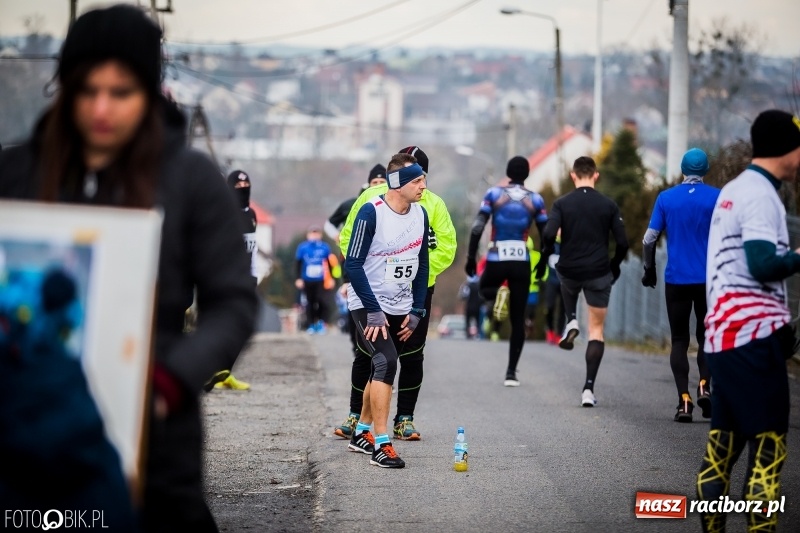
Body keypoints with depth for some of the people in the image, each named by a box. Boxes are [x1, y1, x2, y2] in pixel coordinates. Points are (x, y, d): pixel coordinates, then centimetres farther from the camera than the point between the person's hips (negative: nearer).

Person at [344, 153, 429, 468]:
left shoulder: (420, 214, 2)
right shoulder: (371, 212, -17)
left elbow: (422, 265, 11)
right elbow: (353, 264, -17)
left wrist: (416, 311, 5)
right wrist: (373, 311, -19)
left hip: (400, 307, 7)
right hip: (368, 305, -6)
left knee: (381, 369, 13)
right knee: (386, 361, -19)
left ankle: (362, 433, 30)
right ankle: (381, 445, -17)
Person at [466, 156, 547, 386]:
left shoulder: (494, 194, 1)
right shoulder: (535, 200, 4)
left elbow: (477, 228, -6)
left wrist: (471, 258, 1)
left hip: (496, 261, 0)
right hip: (521, 263, 0)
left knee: (484, 288, 33)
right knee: (517, 320, 7)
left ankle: (495, 294, -3)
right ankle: (511, 372, 0)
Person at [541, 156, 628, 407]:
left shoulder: (562, 203, -4)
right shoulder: (609, 205, -2)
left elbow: (549, 235, -16)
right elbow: (622, 242, -3)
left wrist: (544, 259, 0)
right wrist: (614, 266, 14)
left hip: (569, 270, 1)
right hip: (599, 273, -1)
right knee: (596, 330, 8)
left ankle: (571, 321, 14)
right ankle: (588, 388, -1)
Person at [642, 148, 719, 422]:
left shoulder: (666, 198, 2)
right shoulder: (717, 198, -1)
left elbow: (649, 239, 1)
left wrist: (649, 270, 13)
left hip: (676, 280, 1)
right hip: (709, 279, 0)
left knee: (679, 340, 6)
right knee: (706, 335, 14)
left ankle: (684, 401, -5)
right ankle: (705, 385, -9)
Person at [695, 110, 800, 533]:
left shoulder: (734, 190, 17)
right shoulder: (760, 193, -10)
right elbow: (764, 264, -22)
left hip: (723, 331, 9)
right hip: (754, 334, -9)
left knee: (725, 437, 11)